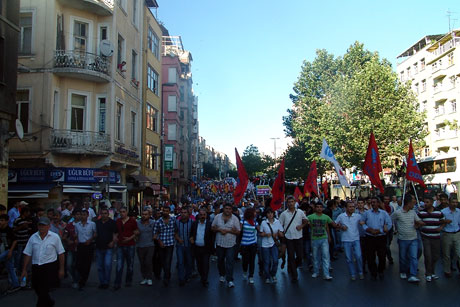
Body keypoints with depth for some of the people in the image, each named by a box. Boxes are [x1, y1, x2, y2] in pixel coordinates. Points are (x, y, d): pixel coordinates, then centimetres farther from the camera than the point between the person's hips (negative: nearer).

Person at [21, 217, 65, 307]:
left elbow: (61, 254, 0)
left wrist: (61, 269, -1)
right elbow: (27, 254, 7)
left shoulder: (55, 237, -3)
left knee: (43, 291, -7)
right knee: (38, 290, 14)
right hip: (36, 268, 4)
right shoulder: (33, 237, 4)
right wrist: (24, 270, 5)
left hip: (50, 267, -4)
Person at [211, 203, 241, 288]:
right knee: (220, 260, 15)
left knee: (230, 262, -6)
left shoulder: (235, 219, -3)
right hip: (219, 243, 2)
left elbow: (238, 232, -3)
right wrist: (219, 230, -15)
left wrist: (228, 231, -16)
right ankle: (222, 275, 37)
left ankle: (229, 280, -2)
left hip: (230, 244, -2)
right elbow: (213, 228, 5)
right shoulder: (217, 217, 2)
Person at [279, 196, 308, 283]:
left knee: (300, 255, 3)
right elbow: (280, 226, 3)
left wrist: (301, 226, -3)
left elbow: (305, 221, 15)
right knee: (291, 257, 2)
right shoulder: (284, 214, -1)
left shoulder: (300, 212, 2)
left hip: (298, 237, 2)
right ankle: (294, 276, 12)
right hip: (288, 238, -1)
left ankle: (291, 267, 32)